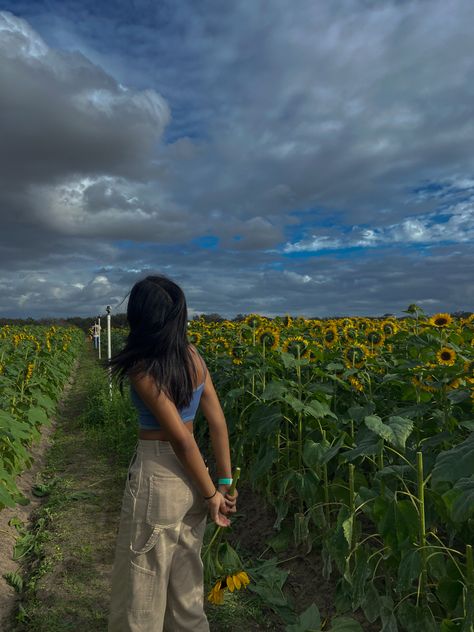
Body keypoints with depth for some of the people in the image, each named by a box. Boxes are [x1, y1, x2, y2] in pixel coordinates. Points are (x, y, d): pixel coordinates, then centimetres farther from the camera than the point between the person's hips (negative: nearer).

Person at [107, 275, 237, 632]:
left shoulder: (143, 369, -21)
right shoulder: (193, 356, -1)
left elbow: (181, 438, -21)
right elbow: (218, 421, 0)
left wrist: (211, 494, -9)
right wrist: (226, 482, 5)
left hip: (157, 475, -7)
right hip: (190, 476, 7)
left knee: (140, 583, 14)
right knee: (186, 578, 24)